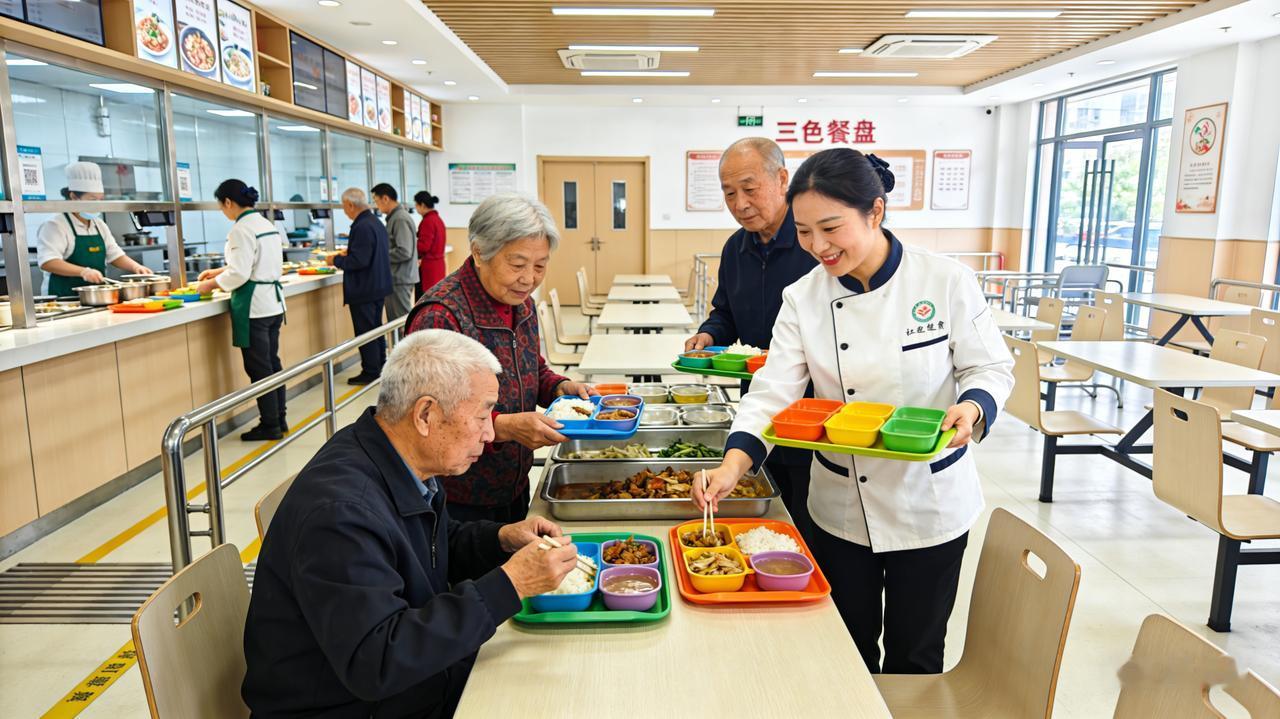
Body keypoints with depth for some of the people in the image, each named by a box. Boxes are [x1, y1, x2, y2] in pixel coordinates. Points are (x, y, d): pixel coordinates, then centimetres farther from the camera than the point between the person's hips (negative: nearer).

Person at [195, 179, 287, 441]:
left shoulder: (242, 229, -15)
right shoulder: (268, 224, 10)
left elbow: (240, 274, -18)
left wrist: (213, 283, -2)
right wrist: (220, 271, 22)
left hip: (253, 306, -9)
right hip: (274, 301, 9)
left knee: (258, 367, 1)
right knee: (272, 361, 15)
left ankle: (269, 424, 9)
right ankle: (279, 418, 22)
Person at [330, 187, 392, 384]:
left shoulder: (362, 227, -22)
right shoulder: (376, 222, 9)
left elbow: (359, 261, -26)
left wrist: (336, 260, -12)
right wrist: (348, 253, 16)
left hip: (363, 290, -10)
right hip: (378, 286, 10)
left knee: (364, 331, 0)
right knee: (376, 327, 19)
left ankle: (370, 372, 7)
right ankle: (380, 367, 28)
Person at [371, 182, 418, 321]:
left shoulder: (400, 219, -16)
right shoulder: (394, 217, 13)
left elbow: (404, 252, -23)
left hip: (400, 279, -9)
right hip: (396, 278, 9)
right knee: (394, 320, 14)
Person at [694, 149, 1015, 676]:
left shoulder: (946, 282, -14)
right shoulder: (802, 298, -7)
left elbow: (990, 368, -5)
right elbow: (773, 392, -13)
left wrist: (972, 408, -27)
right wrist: (732, 466, -27)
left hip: (929, 502, -2)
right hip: (842, 507, 2)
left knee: (914, 653, 15)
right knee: (850, 649, 19)